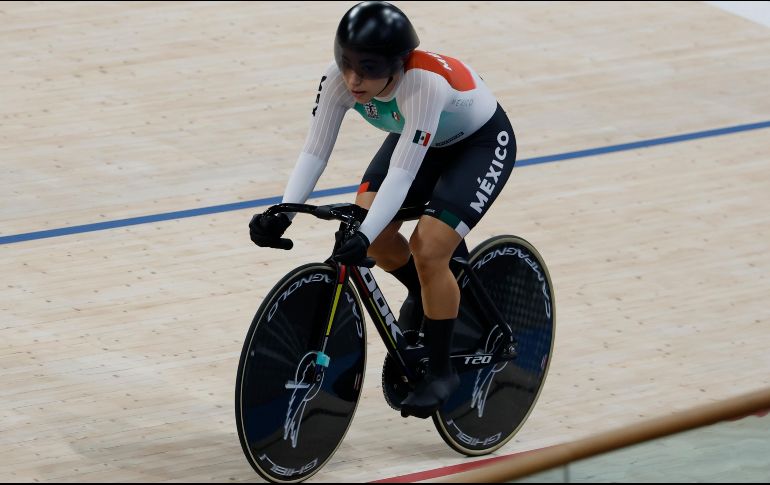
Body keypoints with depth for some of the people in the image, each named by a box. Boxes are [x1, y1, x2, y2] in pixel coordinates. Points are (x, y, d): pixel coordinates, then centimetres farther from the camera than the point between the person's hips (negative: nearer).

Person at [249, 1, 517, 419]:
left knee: (428, 248, -21)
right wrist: (282, 214, -40)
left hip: (482, 142, -6)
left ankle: (441, 372, -3)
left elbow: (402, 173, -44)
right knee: (367, 220, -15)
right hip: (422, 139, 6)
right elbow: (314, 151, -26)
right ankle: (426, 293, 18)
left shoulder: (424, 83, -42)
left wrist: (364, 237, -53)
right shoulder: (340, 79, -27)